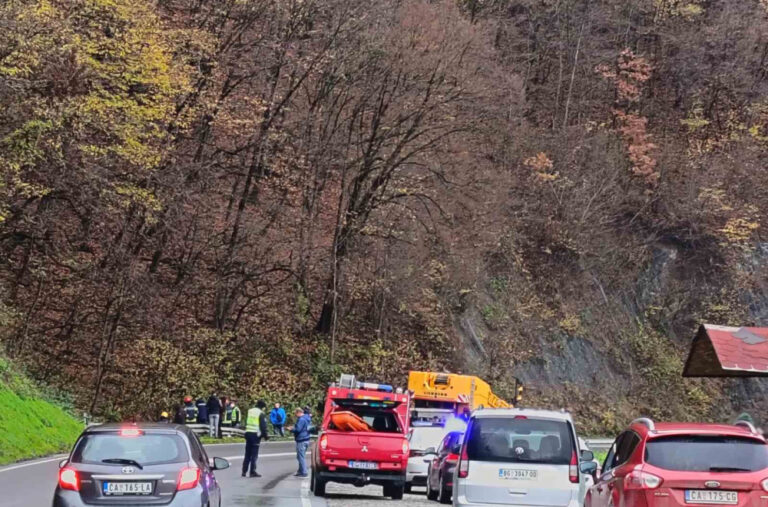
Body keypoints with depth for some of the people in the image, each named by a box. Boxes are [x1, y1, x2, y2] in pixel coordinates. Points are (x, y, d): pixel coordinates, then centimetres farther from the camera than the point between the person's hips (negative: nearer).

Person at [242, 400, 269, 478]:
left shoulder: (250, 411, 13)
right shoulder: (261, 414, -8)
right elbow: (263, 427, -12)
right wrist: (266, 435, 0)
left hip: (248, 433, 6)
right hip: (256, 435, -6)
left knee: (247, 454, 13)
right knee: (254, 454, -2)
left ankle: (244, 471, 12)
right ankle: (252, 472, -3)